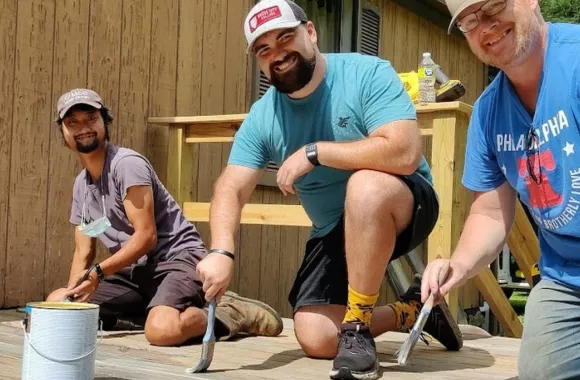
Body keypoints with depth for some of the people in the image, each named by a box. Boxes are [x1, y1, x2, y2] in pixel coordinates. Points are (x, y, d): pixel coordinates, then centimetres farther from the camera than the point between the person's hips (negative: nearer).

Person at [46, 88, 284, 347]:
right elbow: (83, 253, 14)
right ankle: (148, 313, 2)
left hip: (177, 259, -8)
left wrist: (98, 272, -23)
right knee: (56, 303, 2)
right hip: (133, 272, 9)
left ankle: (232, 314, -9)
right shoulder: (80, 185, 13)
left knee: (162, 330, -37)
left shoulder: (127, 164, -13)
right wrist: (72, 292, -5)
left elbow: (146, 236, -18)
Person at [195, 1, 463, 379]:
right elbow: (231, 191, -13)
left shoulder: (368, 74, -20)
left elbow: (405, 153, -33)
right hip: (334, 233, 5)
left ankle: (357, 327, -22)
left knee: (365, 185, -38)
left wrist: (314, 152, -29)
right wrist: (222, 251, -33)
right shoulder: (261, 119, -6)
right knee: (316, 339, -9)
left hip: (401, 207, -5)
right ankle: (410, 311, 17)